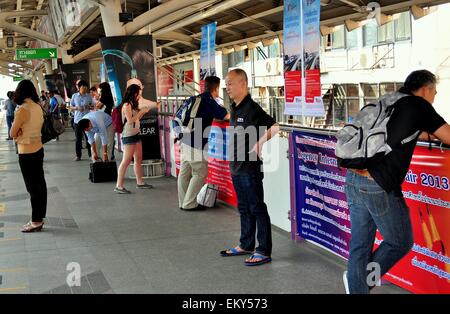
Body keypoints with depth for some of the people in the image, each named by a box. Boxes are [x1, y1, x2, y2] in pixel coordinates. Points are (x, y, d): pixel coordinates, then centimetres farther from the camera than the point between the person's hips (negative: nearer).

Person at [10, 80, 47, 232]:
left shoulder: (23, 110, -19)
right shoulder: (38, 107, 3)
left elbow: (12, 134, -14)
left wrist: (18, 132, 5)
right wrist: (23, 132, -4)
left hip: (27, 153, -8)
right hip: (38, 149, 8)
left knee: (32, 187, 1)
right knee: (40, 184, 13)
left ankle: (36, 221, 9)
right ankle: (39, 217, 23)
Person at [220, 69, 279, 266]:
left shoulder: (252, 108, -16)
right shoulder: (234, 109, 11)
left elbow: (274, 127, -23)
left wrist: (259, 144, -24)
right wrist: (233, 160, 14)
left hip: (250, 168, -9)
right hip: (236, 167, 9)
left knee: (257, 209, -2)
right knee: (244, 208, 18)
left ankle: (264, 251, 5)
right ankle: (246, 245, 30)